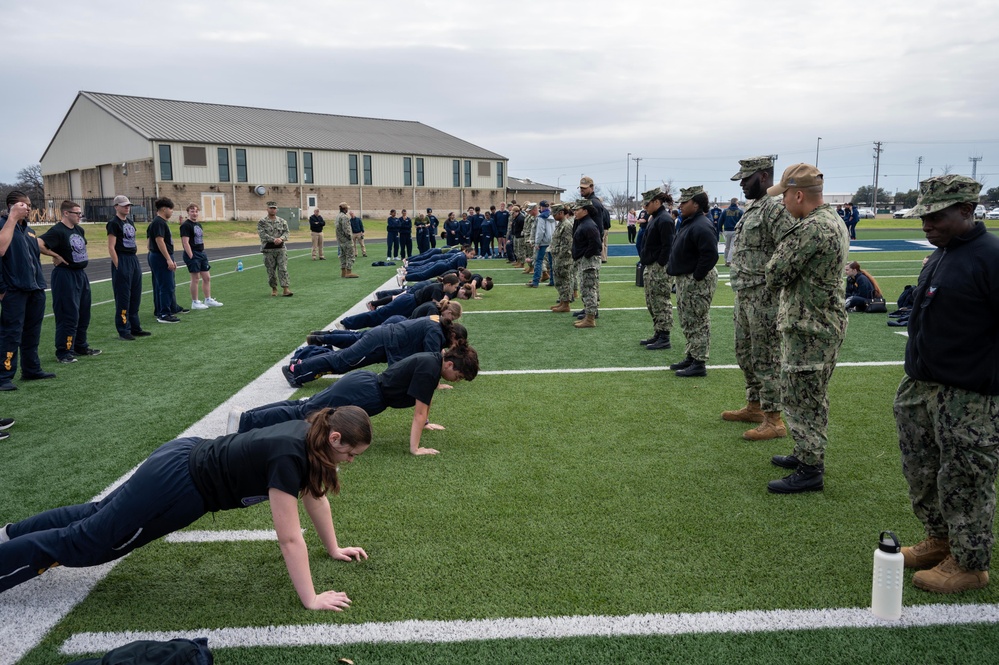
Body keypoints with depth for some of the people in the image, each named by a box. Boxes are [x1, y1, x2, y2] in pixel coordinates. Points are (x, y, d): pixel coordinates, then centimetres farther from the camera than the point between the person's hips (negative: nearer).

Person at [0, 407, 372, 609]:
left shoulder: (309, 438, -7)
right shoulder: (288, 456, -33)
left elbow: (314, 496, 8)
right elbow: (289, 539, -31)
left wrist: (333, 548, 14)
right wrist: (310, 599, -25)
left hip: (187, 459, 9)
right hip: (174, 484, -9)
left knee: (99, 516, 27)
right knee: (83, 541, 8)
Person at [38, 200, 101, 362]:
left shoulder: (79, 230, 10)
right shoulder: (57, 231, -16)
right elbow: (38, 244, -28)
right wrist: (56, 256, -19)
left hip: (81, 274, 9)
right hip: (65, 276, -9)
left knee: (84, 314, 15)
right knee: (68, 315, -6)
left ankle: (81, 346, 28)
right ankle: (63, 352, 3)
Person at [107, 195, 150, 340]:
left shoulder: (129, 222, 15)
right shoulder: (114, 223, -9)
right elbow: (111, 247, -14)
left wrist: (135, 261, 14)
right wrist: (118, 266, -17)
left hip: (134, 259, 8)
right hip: (122, 260, -8)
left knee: (135, 296, 12)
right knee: (123, 297, -2)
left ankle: (135, 327, 21)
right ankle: (123, 330, 5)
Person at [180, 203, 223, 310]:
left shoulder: (198, 224, 15)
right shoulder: (186, 225, -11)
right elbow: (185, 242, -17)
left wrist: (203, 253, 15)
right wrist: (191, 257, -20)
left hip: (201, 253, 9)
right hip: (193, 254, -8)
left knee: (207, 277, 10)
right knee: (195, 279, -3)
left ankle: (208, 299, 20)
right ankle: (195, 302, 6)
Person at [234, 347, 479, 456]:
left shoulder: (435, 359, 7)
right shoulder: (429, 368, -20)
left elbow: (426, 395, 25)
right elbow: (420, 410, -21)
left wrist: (425, 423, 32)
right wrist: (414, 448, -19)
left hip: (362, 381, 9)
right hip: (361, 395, -9)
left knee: (304, 406, 12)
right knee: (304, 414, -4)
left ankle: (246, 416, 16)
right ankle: (244, 421, -1)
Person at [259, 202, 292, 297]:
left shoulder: (282, 221, 9)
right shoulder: (262, 222, 1)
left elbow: (286, 232, 3)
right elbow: (262, 234, -11)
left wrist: (281, 238, -18)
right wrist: (274, 239, -23)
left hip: (281, 248, 1)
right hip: (268, 249, -1)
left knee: (283, 269, -6)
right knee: (271, 270, 6)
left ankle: (286, 289, -9)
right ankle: (274, 288, 18)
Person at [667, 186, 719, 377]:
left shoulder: (701, 226, -20)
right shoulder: (689, 223, 14)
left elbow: (710, 255, -27)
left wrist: (697, 276, -22)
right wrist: (672, 266, 14)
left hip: (697, 282, -11)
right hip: (685, 279, 11)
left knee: (697, 323, -5)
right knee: (687, 322, 18)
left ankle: (699, 364, 1)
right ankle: (691, 357, 29)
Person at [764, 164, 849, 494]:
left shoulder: (811, 228, -23)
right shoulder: (834, 220, 12)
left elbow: (775, 275, -20)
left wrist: (780, 249, -2)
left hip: (809, 328, -11)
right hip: (826, 324, 11)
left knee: (800, 398, -2)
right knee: (813, 397, 20)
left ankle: (809, 470, 7)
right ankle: (809, 454, 33)